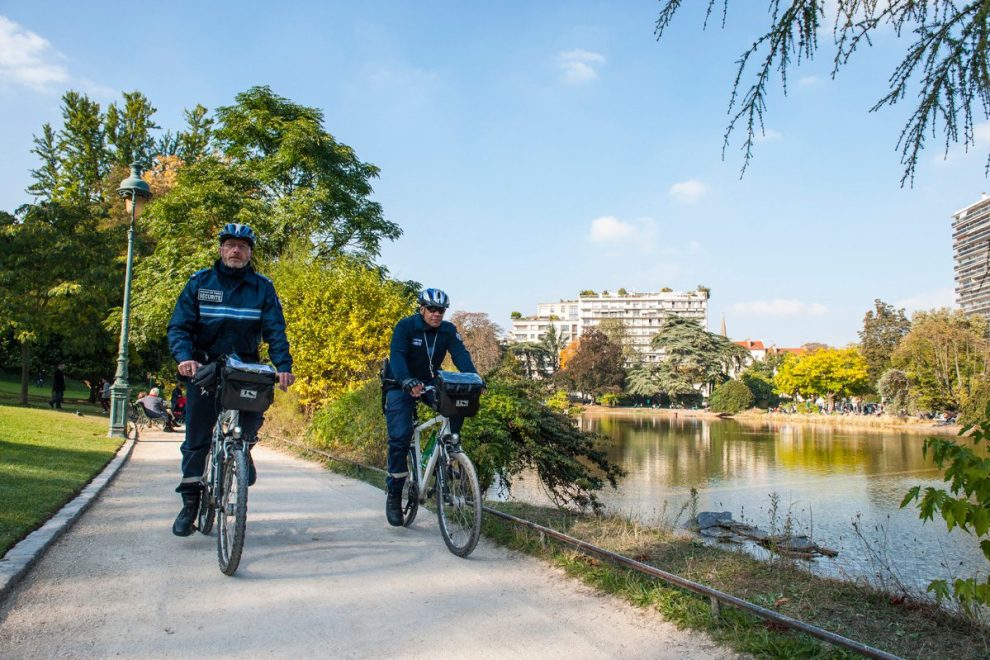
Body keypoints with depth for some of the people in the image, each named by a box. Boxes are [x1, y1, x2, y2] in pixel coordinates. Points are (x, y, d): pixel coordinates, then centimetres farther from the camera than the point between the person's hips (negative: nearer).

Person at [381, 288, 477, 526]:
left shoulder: (448, 330, -6)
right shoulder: (405, 326, -17)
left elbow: (461, 355, -19)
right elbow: (397, 355, -30)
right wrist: (407, 382, -48)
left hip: (430, 383, 4)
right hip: (401, 386, -3)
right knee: (400, 437, -16)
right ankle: (394, 495, -2)